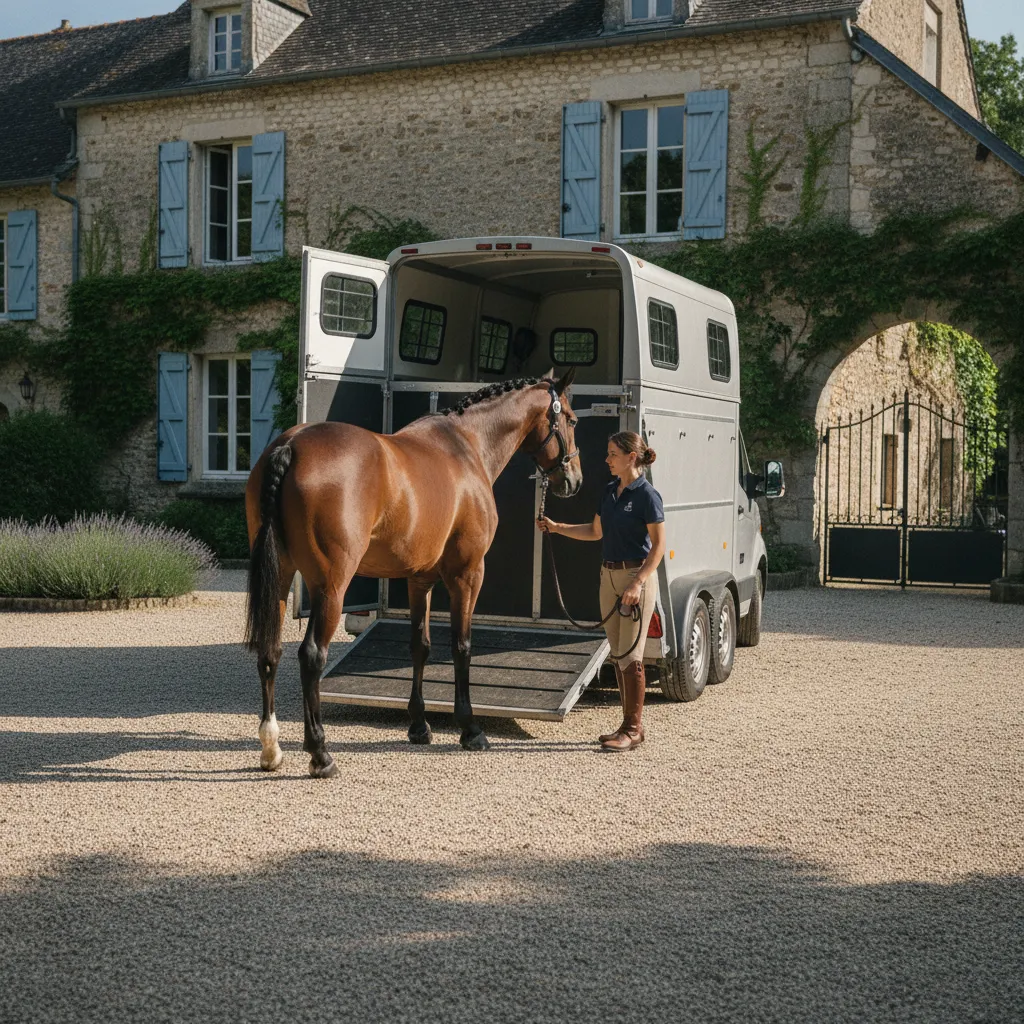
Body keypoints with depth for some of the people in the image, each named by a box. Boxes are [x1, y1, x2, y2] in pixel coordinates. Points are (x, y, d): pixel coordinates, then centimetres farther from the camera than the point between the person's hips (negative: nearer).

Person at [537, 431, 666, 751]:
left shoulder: (646, 495, -12)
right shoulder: (609, 491, 11)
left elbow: (658, 545, -14)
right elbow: (595, 531, 22)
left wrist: (637, 583, -23)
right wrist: (556, 527, 13)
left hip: (636, 575, -8)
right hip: (609, 575, 8)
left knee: (630, 655, -5)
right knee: (617, 654, 11)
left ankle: (633, 729, 2)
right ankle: (630, 723, 20)